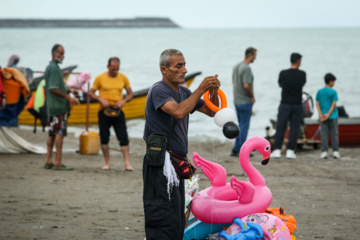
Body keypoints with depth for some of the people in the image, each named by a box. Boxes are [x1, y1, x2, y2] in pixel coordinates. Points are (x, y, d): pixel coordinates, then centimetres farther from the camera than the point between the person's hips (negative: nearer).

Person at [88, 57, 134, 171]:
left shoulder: (123, 78, 6)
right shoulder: (100, 78, 0)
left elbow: (130, 94, 12)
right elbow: (91, 93, 3)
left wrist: (123, 101, -8)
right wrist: (101, 99, -14)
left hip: (118, 112, 1)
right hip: (104, 111, -1)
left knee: (123, 137, -7)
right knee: (104, 138, 3)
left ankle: (127, 163, -6)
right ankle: (107, 163, 14)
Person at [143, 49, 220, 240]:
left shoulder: (182, 92, 15)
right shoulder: (159, 90, -12)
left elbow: (211, 111, 18)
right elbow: (178, 112, -29)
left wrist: (214, 92, -2)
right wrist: (200, 90, -24)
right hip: (160, 164, -9)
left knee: (177, 222, 12)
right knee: (165, 219, -13)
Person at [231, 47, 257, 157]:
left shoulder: (236, 66, 9)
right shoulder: (246, 68, -19)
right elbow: (246, 85, -26)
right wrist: (252, 96, -10)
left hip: (237, 101, 8)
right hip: (245, 101, -8)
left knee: (241, 125, 16)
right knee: (244, 125, -2)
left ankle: (236, 149, 16)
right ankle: (241, 151, 1)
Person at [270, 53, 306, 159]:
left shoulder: (283, 73, -7)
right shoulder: (302, 74, -5)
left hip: (285, 104, 0)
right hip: (297, 105, 0)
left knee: (280, 128, 4)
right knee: (294, 128, 6)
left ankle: (277, 150, -1)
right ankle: (290, 151, 1)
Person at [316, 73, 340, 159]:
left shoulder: (319, 92, 5)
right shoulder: (333, 92, -5)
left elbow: (317, 104, -1)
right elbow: (334, 104, -11)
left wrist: (321, 115, -6)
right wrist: (328, 115, -10)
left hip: (323, 117, 2)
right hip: (333, 116, -2)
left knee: (324, 134, 3)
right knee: (334, 134, 4)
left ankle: (324, 151, -2)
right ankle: (335, 151, 1)